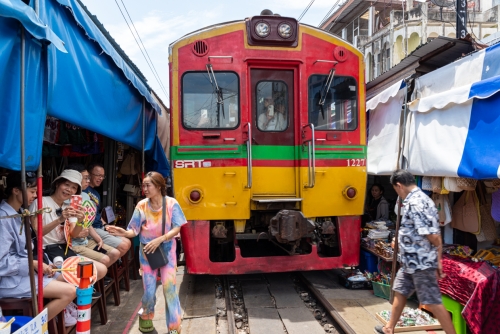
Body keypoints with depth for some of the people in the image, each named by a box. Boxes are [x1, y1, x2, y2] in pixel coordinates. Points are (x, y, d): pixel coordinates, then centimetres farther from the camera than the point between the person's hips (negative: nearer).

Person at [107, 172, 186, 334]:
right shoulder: (141, 206, -9)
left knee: (169, 288, -4)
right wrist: (124, 232, -29)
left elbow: (176, 229, -13)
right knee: (149, 291, 4)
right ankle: (146, 317, 37)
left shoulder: (171, 203, -13)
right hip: (147, 251, 1)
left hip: (166, 250, -1)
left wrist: (159, 240, -26)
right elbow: (135, 231, -8)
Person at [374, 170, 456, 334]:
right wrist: (438, 260, 13)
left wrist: (438, 260, -7)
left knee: (433, 302, 1)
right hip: (411, 261, 11)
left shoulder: (414, 204, -22)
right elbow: (434, 233, 12)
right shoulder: (422, 198, 10)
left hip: (420, 262, -11)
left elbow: (432, 236, -26)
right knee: (400, 292, 20)